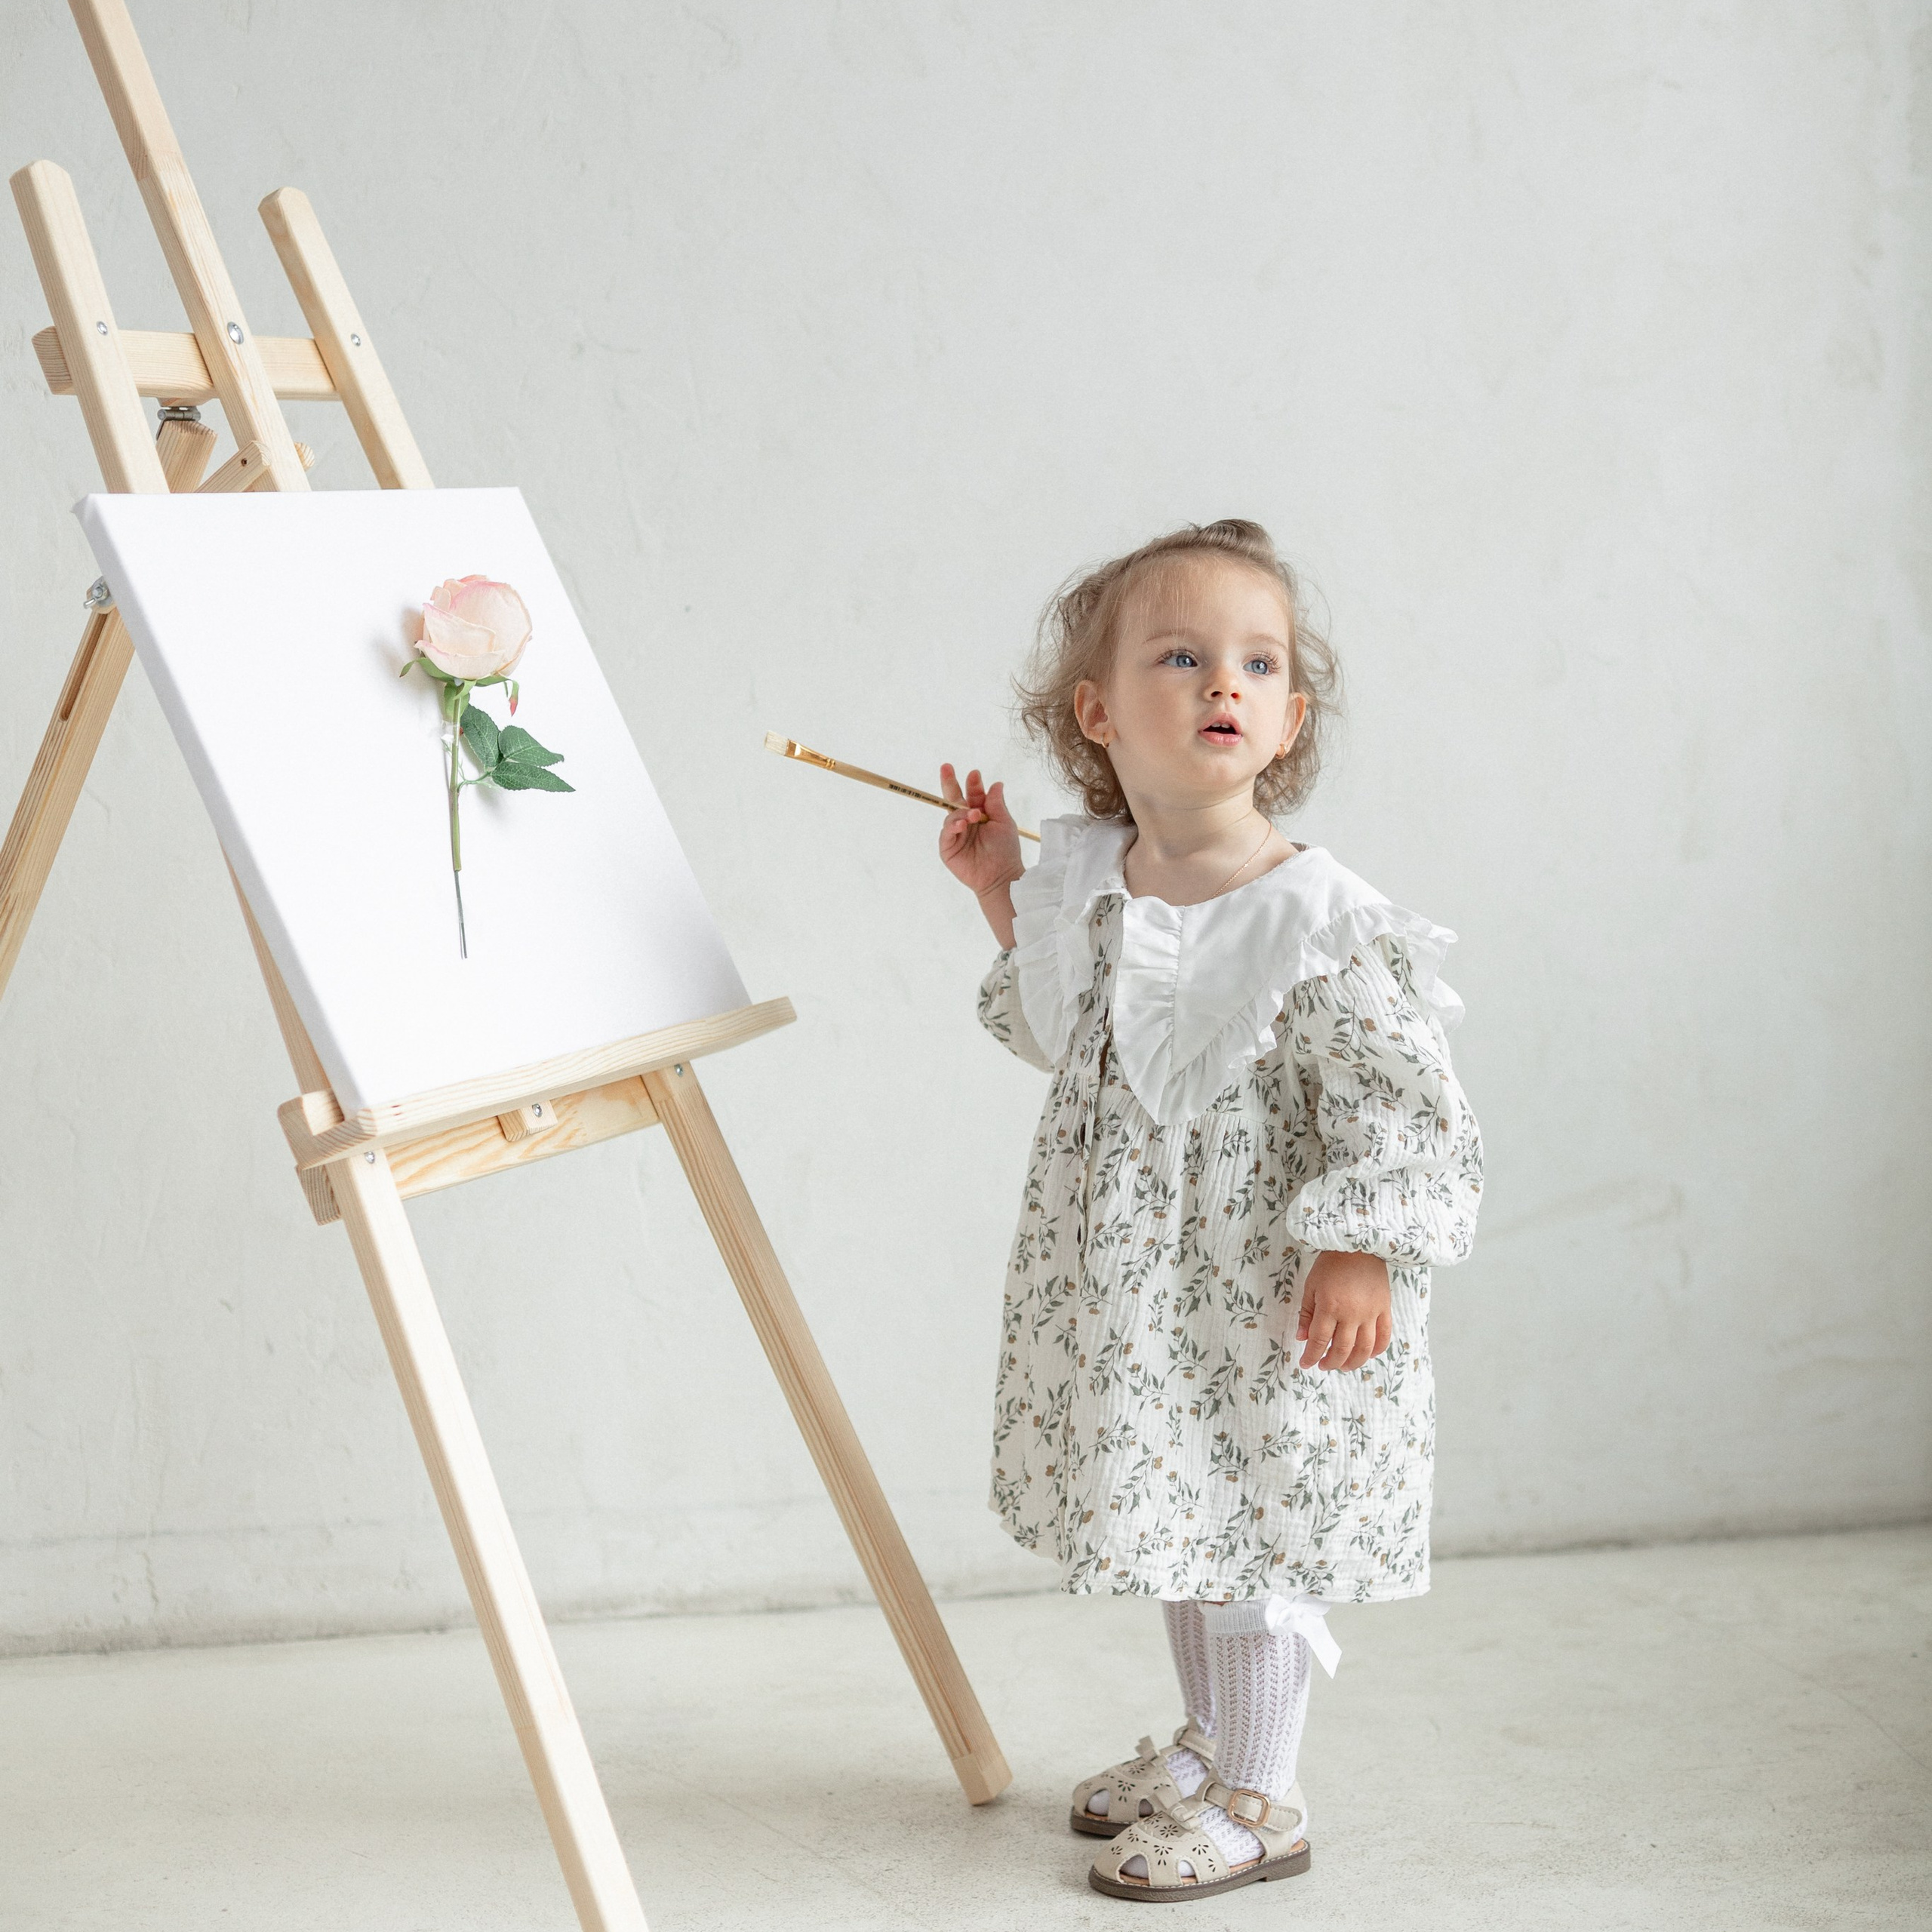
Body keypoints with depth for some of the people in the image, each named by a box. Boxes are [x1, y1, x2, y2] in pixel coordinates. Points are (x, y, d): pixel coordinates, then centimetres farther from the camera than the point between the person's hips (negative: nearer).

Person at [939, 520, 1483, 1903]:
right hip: (1132, 1283, 7)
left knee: (1250, 1537, 5)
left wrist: (1365, 1251, -24)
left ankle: (1258, 1800, 23)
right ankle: (1210, 1740, 42)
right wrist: (1003, 891, 11)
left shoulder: (1312, 922, -22)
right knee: (1179, 1522, 22)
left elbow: (1408, 1105, -19)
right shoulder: (1088, 875, -1)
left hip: (1262, 1297, -7)